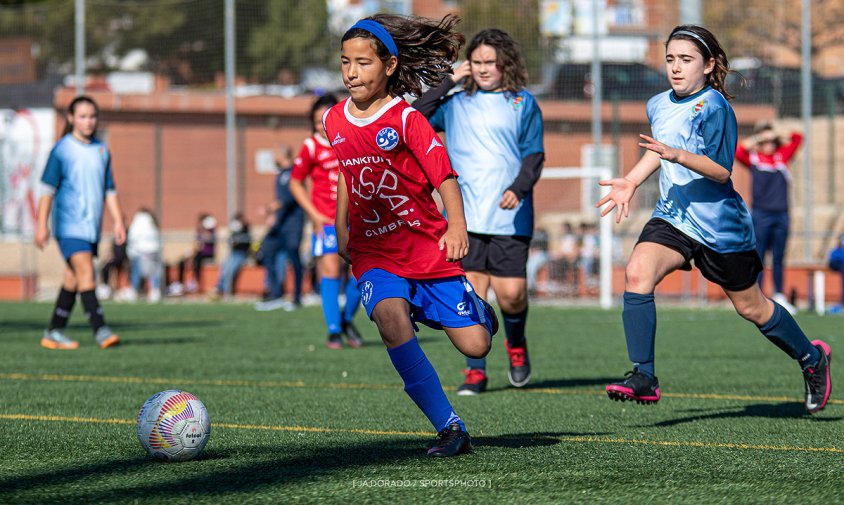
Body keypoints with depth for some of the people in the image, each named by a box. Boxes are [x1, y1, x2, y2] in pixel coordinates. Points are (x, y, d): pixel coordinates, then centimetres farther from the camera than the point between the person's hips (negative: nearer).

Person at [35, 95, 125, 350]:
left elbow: (109, 190, 18)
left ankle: (54, 333, 15)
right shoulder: (62, 150, -4)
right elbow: (48, 189, -3)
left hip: (92, 225, 6)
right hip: (69, 224, -6)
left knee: (73, 279, 8)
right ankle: (100, 329, -23)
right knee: (85, 271, -18)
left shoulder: (102, 151, 12)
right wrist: (41, 225, -7)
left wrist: (118, 221, 10)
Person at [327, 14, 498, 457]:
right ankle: (449, 428, -24)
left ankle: (477, 313, 35)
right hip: (374, 254, 3)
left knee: (475, 347, -7)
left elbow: (443, 174, -17)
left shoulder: (406, 119, -11)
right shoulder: (335, 120, 5)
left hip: (428, 250, -3)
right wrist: (341, 234, 25)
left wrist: (456, 225, -33)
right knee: (389, 316, -29)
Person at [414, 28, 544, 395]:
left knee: (512, 294, -8)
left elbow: (534, 155, 3)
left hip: (509, 218, -2)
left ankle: (516, 344, 22)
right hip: (466, 218, 2)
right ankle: (475, 370, 4)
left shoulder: (523, 103, 7)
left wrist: (518, 188, -15)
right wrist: (448, 83, 2)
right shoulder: (456, 104, 12)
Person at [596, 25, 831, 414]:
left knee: (750, 307, 10)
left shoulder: (713, 106, -17)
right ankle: (643, 378, -23)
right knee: (637, 273, -22)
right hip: (672, 217, 5)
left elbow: (721, 171, -23)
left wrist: (677, 155, -35)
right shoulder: (658, 105, 5)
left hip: (721, 226, -5)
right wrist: (631, 181, 12)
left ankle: (811, 357, 37)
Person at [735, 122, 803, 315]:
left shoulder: (782, 155, 13)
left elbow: (797, 139, 16)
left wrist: (775, 135, 9)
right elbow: (737, 152, -12)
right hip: (761, 215, -3)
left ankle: (779, 297, 13)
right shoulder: (753, 158, 4)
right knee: (757, 258, -3)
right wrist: (755, 140, -4)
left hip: (781, 215, 3)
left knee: (778, 259, 8)